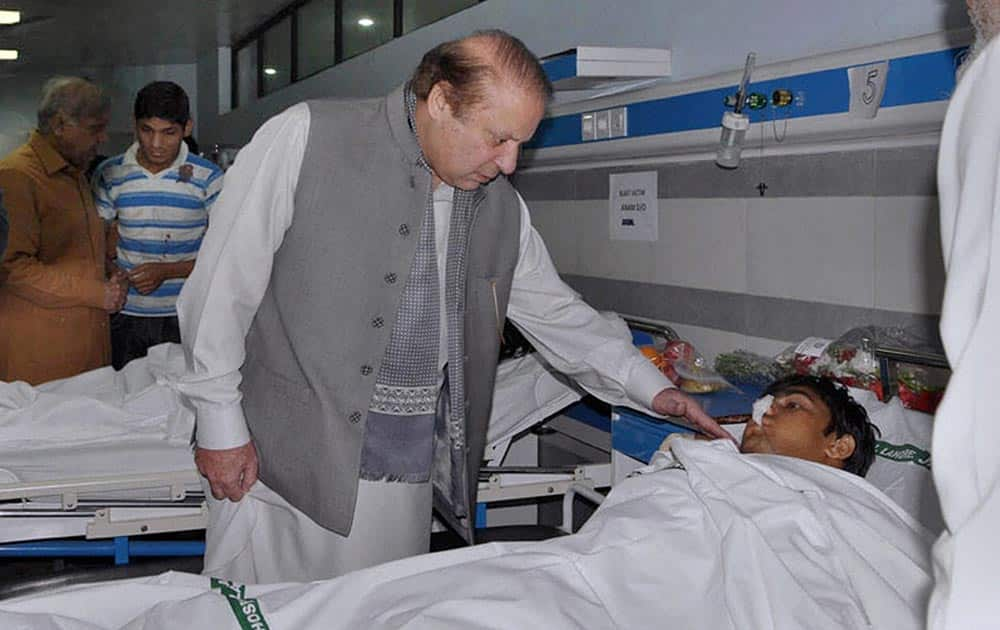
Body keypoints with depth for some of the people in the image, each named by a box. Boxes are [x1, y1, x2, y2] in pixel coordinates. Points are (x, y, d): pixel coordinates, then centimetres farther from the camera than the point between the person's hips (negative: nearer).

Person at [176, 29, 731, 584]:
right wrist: (220, 425, -8)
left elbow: (556, 312, 19)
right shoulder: (306, 138, -7)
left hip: (406, 474, 4)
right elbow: (222, 284, -7)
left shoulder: (501, 208, 8)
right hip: (280, 457, -4)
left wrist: (651, 388, 9)